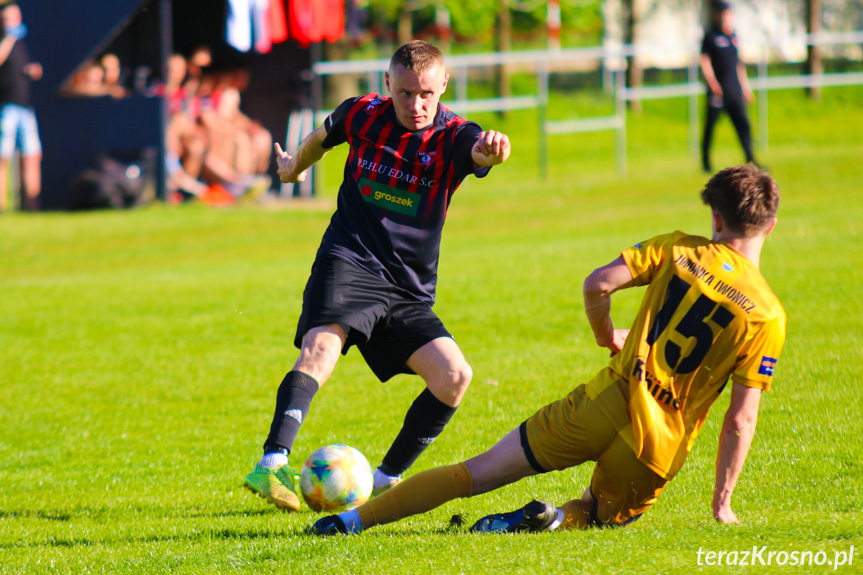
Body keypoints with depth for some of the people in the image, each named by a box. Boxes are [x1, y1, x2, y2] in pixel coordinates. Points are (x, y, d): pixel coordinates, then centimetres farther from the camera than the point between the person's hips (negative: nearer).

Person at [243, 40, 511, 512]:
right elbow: (321, 138, 25)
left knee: (453, 376, -12)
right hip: (349, 261, -2)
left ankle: (387, 479, 6)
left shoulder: (452, 136, -5)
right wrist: (293, 168, 44)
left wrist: (490, 151, -56)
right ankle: (272, 466, -42)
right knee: (321, 348, -28)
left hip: (410, 290, 2)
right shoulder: (362, 115, 1)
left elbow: (476, 153, -31)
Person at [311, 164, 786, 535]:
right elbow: (741, 419, -2)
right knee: (600, 515, 23)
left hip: (604, 404, 1)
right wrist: (722, 505, 4)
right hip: (659, 449, -1)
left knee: (479, 472, 10)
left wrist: (606, 336, 16)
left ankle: (356, 518, 5)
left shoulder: (676, 249, 4)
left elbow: (597, 283, -6)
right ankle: (562, 520, -12)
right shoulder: (767, 316, -1)